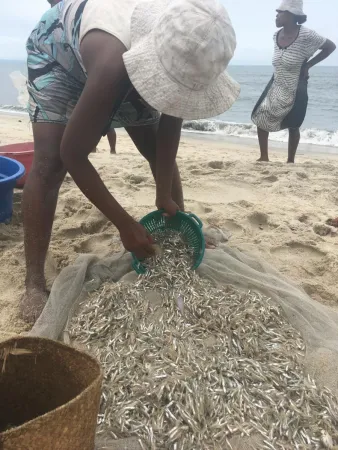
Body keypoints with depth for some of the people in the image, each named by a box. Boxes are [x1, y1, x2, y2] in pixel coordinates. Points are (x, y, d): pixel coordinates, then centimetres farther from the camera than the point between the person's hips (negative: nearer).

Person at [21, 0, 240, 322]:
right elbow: (73, 154, -38)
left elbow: (170, 119, -15)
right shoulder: (113, 64, -46)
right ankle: (34, 283, -15)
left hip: (131, 56, 6)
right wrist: (125, 224, -34)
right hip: (59, 48, -5)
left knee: (159, 152, 0)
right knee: (50, 162, -20)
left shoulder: (185, 55, -30)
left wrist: (165, 194, -17)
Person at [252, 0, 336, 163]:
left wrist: (307, 65, -7)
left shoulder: (306, 35, -18)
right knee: (260, 118, 1)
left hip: (295, 90, -6)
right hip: (276, 87, 6)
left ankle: (290, 161, 20)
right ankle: (264, 157, 14)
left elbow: (330, 46, -7)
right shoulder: (277, 35, 0)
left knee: (293, 127, 3)